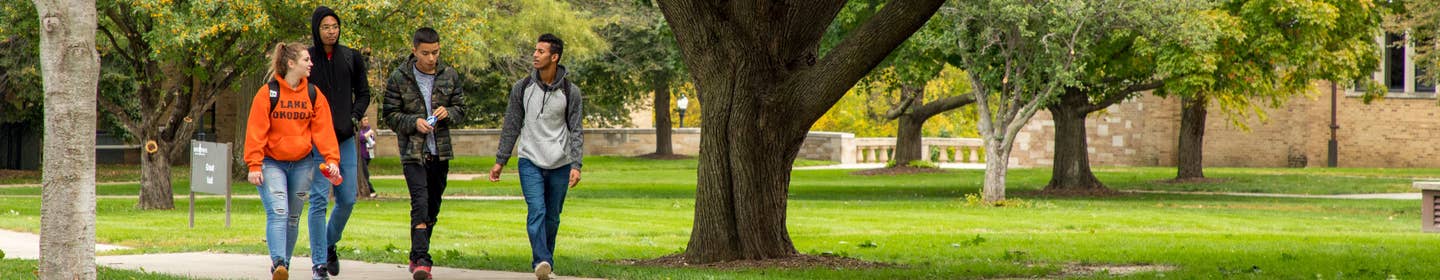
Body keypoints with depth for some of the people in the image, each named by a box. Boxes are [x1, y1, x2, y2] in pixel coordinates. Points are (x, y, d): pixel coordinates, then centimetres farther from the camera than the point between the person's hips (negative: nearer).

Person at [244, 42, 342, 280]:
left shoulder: (314, 95, 5)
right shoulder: (268, 93, -7)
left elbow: (323, 130, 3)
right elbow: (256, 131, -7)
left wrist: (331, 159, -8)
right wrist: (254, 165, -13)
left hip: (302, 164, 4)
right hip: (271, 164, -4)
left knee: (293, 216, 10)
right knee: (278, 212, -18)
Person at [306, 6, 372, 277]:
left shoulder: (352, 58, 6)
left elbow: (363, 93, 14)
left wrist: (354, 118, -2)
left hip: (345, 138, 3)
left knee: (347, 199, 5)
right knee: (319, 200, -8)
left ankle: (330, 245, 29)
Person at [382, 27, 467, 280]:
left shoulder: (450, 76, 5)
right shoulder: (399, 78, -3)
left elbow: (460, 110, 12)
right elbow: (390, 114, -1)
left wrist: (447, 113, -11)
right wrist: (414, 122, -17)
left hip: (440, 152, 4)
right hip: (412, 152, -4)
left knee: (433, 206, 10)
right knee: (420, 203, -18)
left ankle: (417, 257, 25)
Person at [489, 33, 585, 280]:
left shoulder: (570, 93, 0)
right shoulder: (522, 88, 3)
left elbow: (575, 131, 1)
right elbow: (511, 126, 9)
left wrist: (576, 165, -9)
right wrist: (500, 161, 8)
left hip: (560, 164, 1)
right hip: (530, 161, -1)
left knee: (552, 218, 8)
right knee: (536, 211, -17)